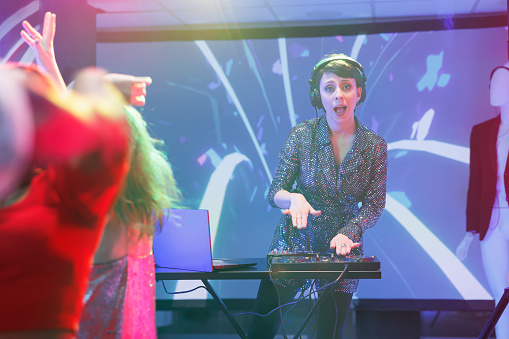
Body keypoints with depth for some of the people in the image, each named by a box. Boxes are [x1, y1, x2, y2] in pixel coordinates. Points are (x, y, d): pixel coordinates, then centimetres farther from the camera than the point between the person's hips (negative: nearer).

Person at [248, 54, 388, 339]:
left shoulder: (375, 145, -5)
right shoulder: (303, 134, -9)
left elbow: (374, 205, -5)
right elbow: (274, 193, -8)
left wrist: (348, 233, -23)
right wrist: (295, 198, -31)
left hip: (342, 250, 1)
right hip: (294, 242, -1)